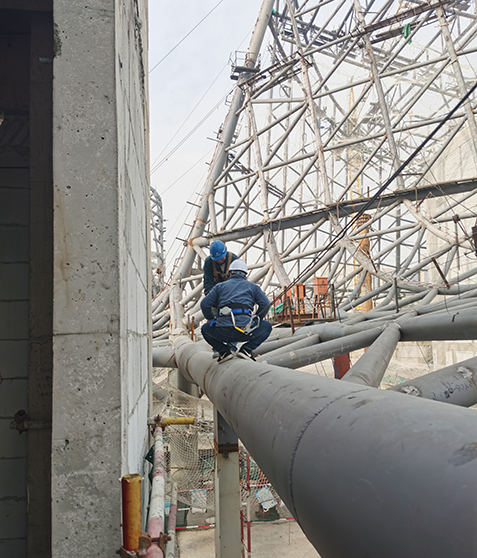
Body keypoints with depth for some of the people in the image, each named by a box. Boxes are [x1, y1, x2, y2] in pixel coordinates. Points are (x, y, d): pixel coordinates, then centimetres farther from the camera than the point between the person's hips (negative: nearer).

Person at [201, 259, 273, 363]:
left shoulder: (220, 286, 23)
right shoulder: (253, 286, 22)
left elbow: (205, 304, 12)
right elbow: (265, 304, 7)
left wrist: (211, 319, 29)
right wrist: (255, 321, 20)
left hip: (223, 332, 1)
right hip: (244, 332, -1)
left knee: (205, 329, 33)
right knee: (266, 327, 27)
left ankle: (224, 351, 10)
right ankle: (246, 349, 7)